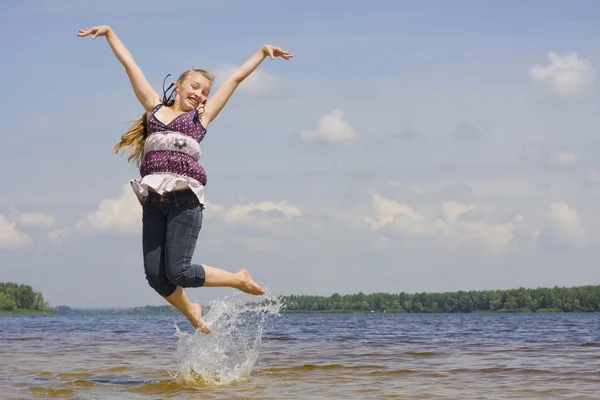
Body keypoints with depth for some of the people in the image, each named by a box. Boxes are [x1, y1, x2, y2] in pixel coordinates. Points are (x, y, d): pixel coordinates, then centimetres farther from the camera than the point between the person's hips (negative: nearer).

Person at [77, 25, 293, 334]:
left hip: (184, 198, -3)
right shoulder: (155, 108, 21)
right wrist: (109, 32, 28)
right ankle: (192, 314, 26)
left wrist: (263, 52, 26)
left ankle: (240, 279, 12)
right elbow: (130, 65, 24)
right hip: (153, 200, 3)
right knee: (155, 276, -3)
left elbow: (236, 77, 21)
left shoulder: (201, 117, 16)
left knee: (178, 272, -13)